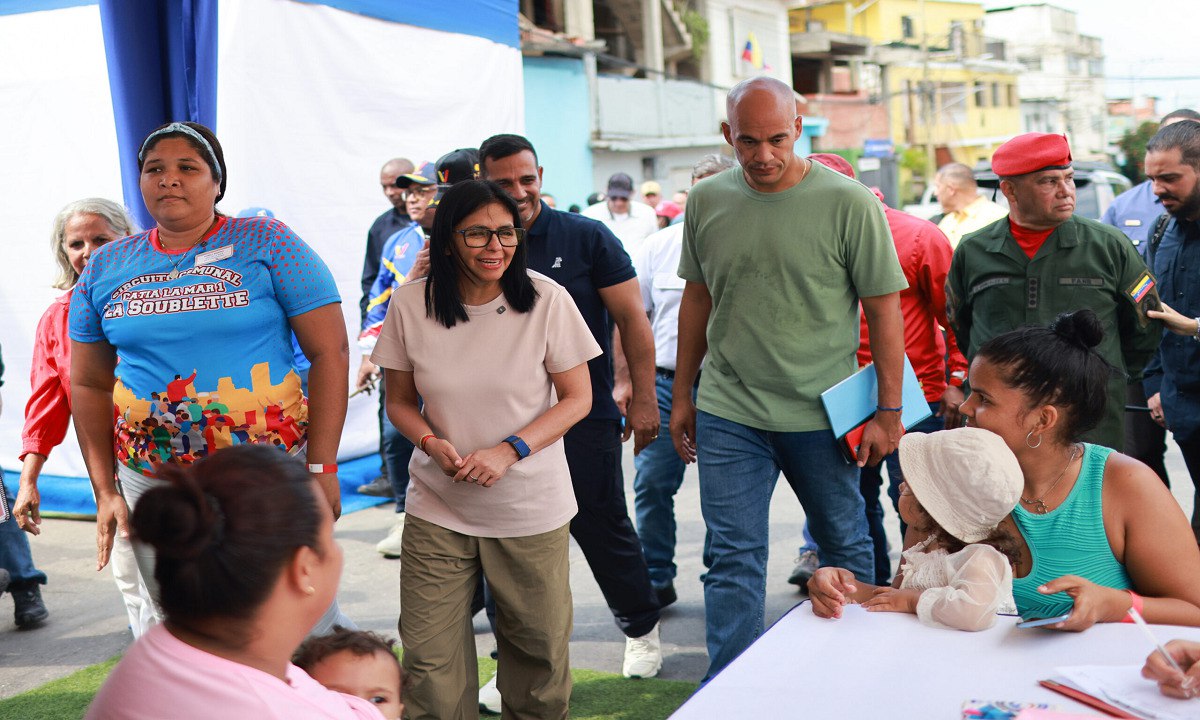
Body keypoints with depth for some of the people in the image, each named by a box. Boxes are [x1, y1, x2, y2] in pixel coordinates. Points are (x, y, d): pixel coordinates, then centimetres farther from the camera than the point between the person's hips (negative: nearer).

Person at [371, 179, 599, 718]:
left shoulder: (546, 300, -10)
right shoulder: (410, 304, -6)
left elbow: (577, 397, -5)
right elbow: (400, 401, 5)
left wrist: (511, 450, -18)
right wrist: (431, 442, -16)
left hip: (531, 509, 0)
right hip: (437, 509, 1)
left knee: (539, 646, 13)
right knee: (428, 656, 3)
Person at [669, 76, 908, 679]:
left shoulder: (849, 203, -9)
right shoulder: (707, 200, 2)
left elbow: (885, 310, -5)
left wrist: (888, 413, -7)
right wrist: (682, 397, 14)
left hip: (823, 414, -2)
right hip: (727, 413, 2)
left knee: (846, 548, 14)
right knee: (733, 559, 2)